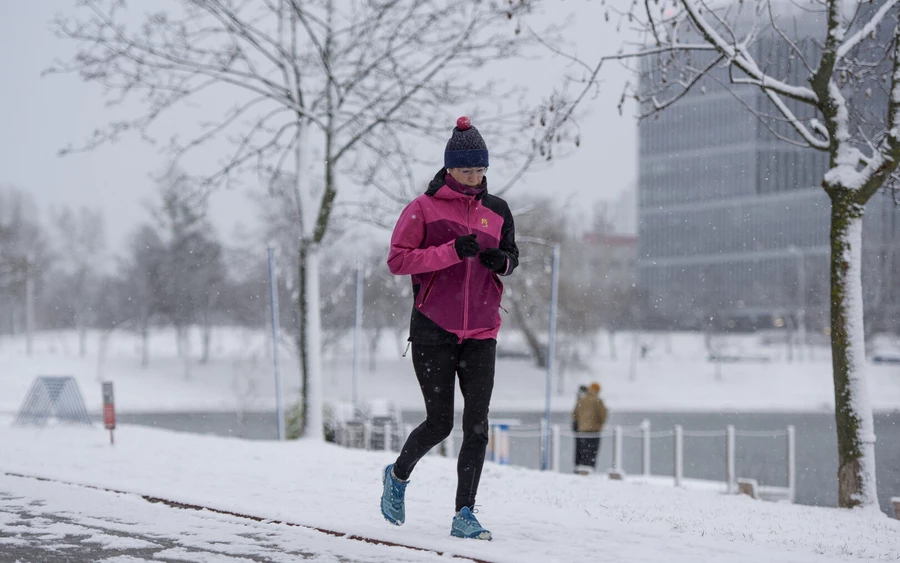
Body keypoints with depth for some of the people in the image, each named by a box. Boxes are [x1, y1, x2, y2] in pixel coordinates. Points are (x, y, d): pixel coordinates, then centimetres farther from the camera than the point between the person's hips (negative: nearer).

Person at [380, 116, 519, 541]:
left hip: (480, 333, 3)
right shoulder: (424, 208, -4)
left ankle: (464, 515, -3)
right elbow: (397, 259, -10)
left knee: (477, 425, -6)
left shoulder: (497, 211, 8)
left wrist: (502, 261, -4)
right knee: (439, 423, -1)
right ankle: (399, 475, 29)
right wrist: (452, 252, -21)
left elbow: (510, 256, 21)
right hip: (433, 331, -3)